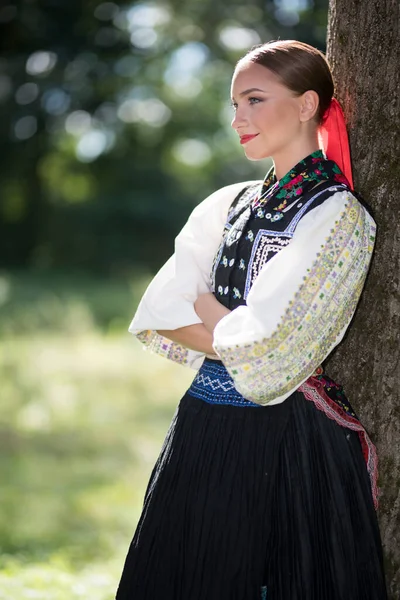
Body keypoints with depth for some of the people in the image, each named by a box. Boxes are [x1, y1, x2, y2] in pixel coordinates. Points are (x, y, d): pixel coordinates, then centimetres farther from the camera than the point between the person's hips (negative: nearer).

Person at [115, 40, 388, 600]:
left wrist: (202, 309, -4)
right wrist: (233, 332, -12)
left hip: (288, 441, -7)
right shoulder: (228, 206, 10)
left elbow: (261, 344, -19)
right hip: (204, 427, 7)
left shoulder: (338, 216, -11)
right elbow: (158, 314, 1)